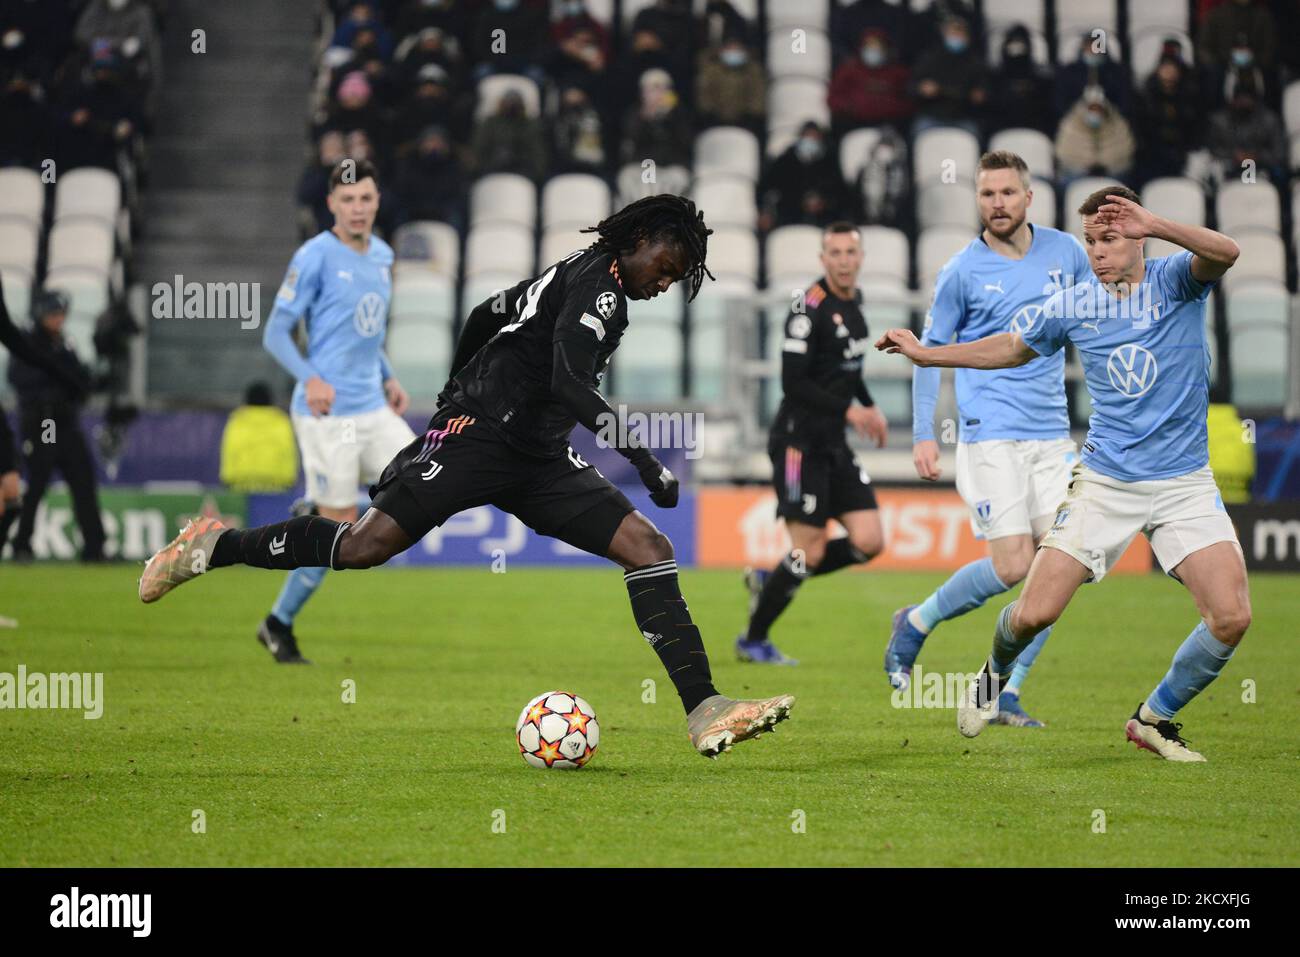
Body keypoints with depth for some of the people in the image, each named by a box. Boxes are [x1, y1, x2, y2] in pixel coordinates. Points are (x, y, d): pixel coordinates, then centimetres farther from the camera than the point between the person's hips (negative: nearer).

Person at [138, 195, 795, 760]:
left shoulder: (576, 278, 21)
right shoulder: (599, 279, -9)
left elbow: (486, 314, 32)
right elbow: (570, 383, -23)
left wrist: (458, 392, 40)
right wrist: (644, 460, -23)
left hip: (540, 459, 10)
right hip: (480, 433, -10)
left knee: (649, 548, -6)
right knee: (366, 546, -19)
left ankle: (707, 714, -14)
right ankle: (213, 549, 1)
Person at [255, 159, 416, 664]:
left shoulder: (382, 255, 12)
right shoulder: (315, 257, -10)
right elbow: (275, 332, -9)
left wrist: (389, 379, 13)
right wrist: (310, 378, -24)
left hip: (373, 408, 7)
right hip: (328, 412, -7)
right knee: (339, 529, -5)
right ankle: (279, 624, 12)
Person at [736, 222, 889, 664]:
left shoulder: (854, 299, 11)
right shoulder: (810, 307, -16)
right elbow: (793, 383, -20)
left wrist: (870, 405, 16)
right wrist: (848, 411, -23)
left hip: (835, 446, 8)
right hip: (800, 443, -8)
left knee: (868, 542, -1)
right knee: (810, 552, -7)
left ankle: (769, 580, 17)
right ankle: (752, 641, 11)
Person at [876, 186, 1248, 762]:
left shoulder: (1176, 282, -4)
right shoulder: (1074, 305, 4)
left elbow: (1224, 254, -27)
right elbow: (1014, 348, 23)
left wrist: (1157, 227, -43)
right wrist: (926, 354, 22)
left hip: (1184, 485, -1)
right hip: (1104, 482, 1)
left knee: (1231, 617, -16)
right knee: (1034, 613, -8)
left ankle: (1154, 719, 9)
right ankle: (995, 674, 29)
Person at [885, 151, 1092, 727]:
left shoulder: (1064, 252, 6)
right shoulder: (963, 271, -4)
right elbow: (930, 349, 3)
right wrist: (923, 434, -3)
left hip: (1052, 435, 5)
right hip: (990, 435, -4)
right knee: (1011, 566, -12)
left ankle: (1007, 694, 5)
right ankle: (915, 625, 14)